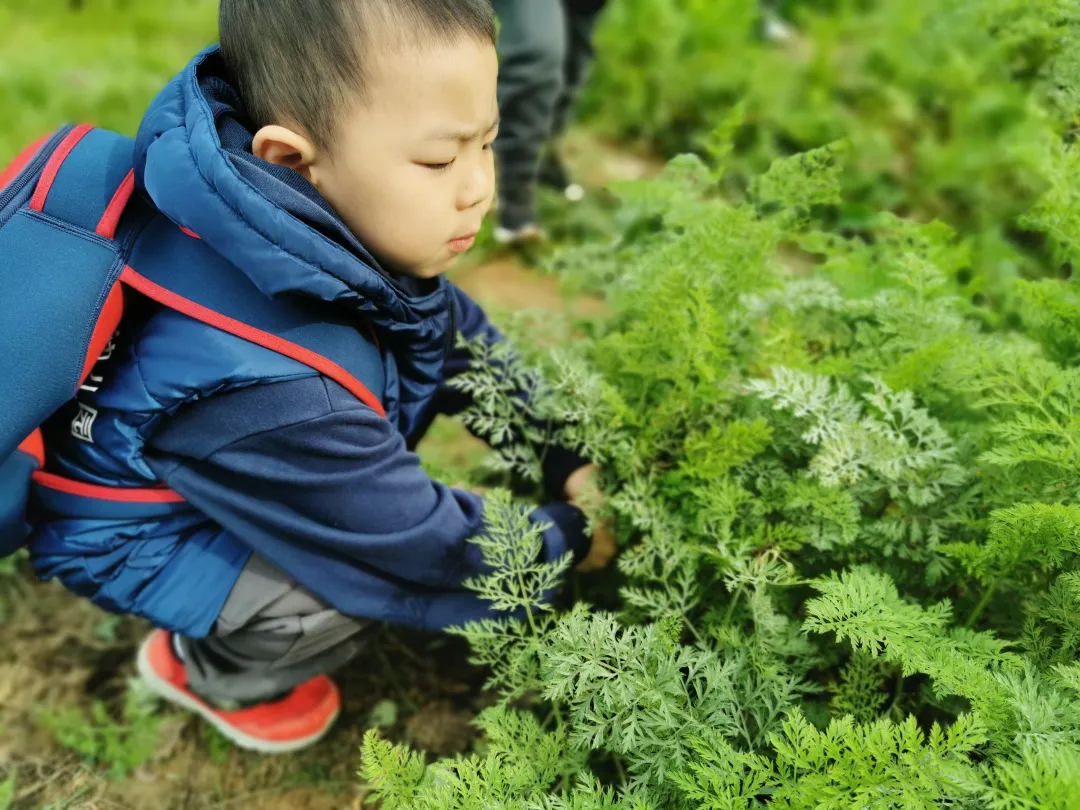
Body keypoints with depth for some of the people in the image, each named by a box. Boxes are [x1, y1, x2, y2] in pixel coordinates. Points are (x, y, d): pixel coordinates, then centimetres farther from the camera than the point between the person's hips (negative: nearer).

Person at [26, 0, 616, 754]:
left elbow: (465, 337, -4)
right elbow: (427, 549, -30)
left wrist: (566, 461, -8)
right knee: (353, 585, -26)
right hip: (136, 534, -7)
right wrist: (565, 538, -14)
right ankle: (206, 671, 8)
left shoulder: (345, 225, -21)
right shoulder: (269, 392, -43)